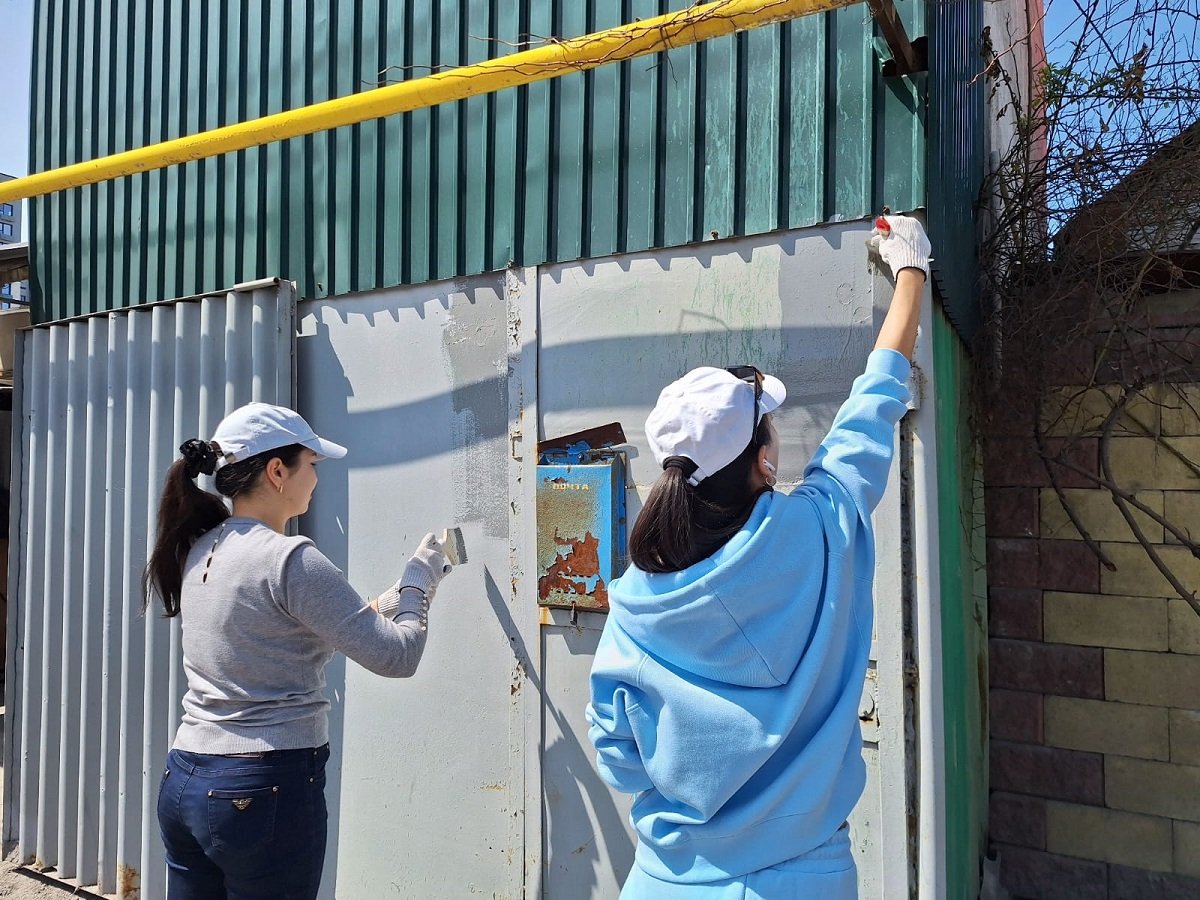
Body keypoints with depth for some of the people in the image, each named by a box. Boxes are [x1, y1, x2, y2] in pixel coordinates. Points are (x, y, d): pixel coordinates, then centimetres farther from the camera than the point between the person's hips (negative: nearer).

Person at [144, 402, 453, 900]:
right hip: (267, 790, -8)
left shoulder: (200, 549, 4)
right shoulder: (288, 559, -21)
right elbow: (398, 656, -18)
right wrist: (420, 576, -4)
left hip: (183, 781, 8)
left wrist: (391, 599, 14)